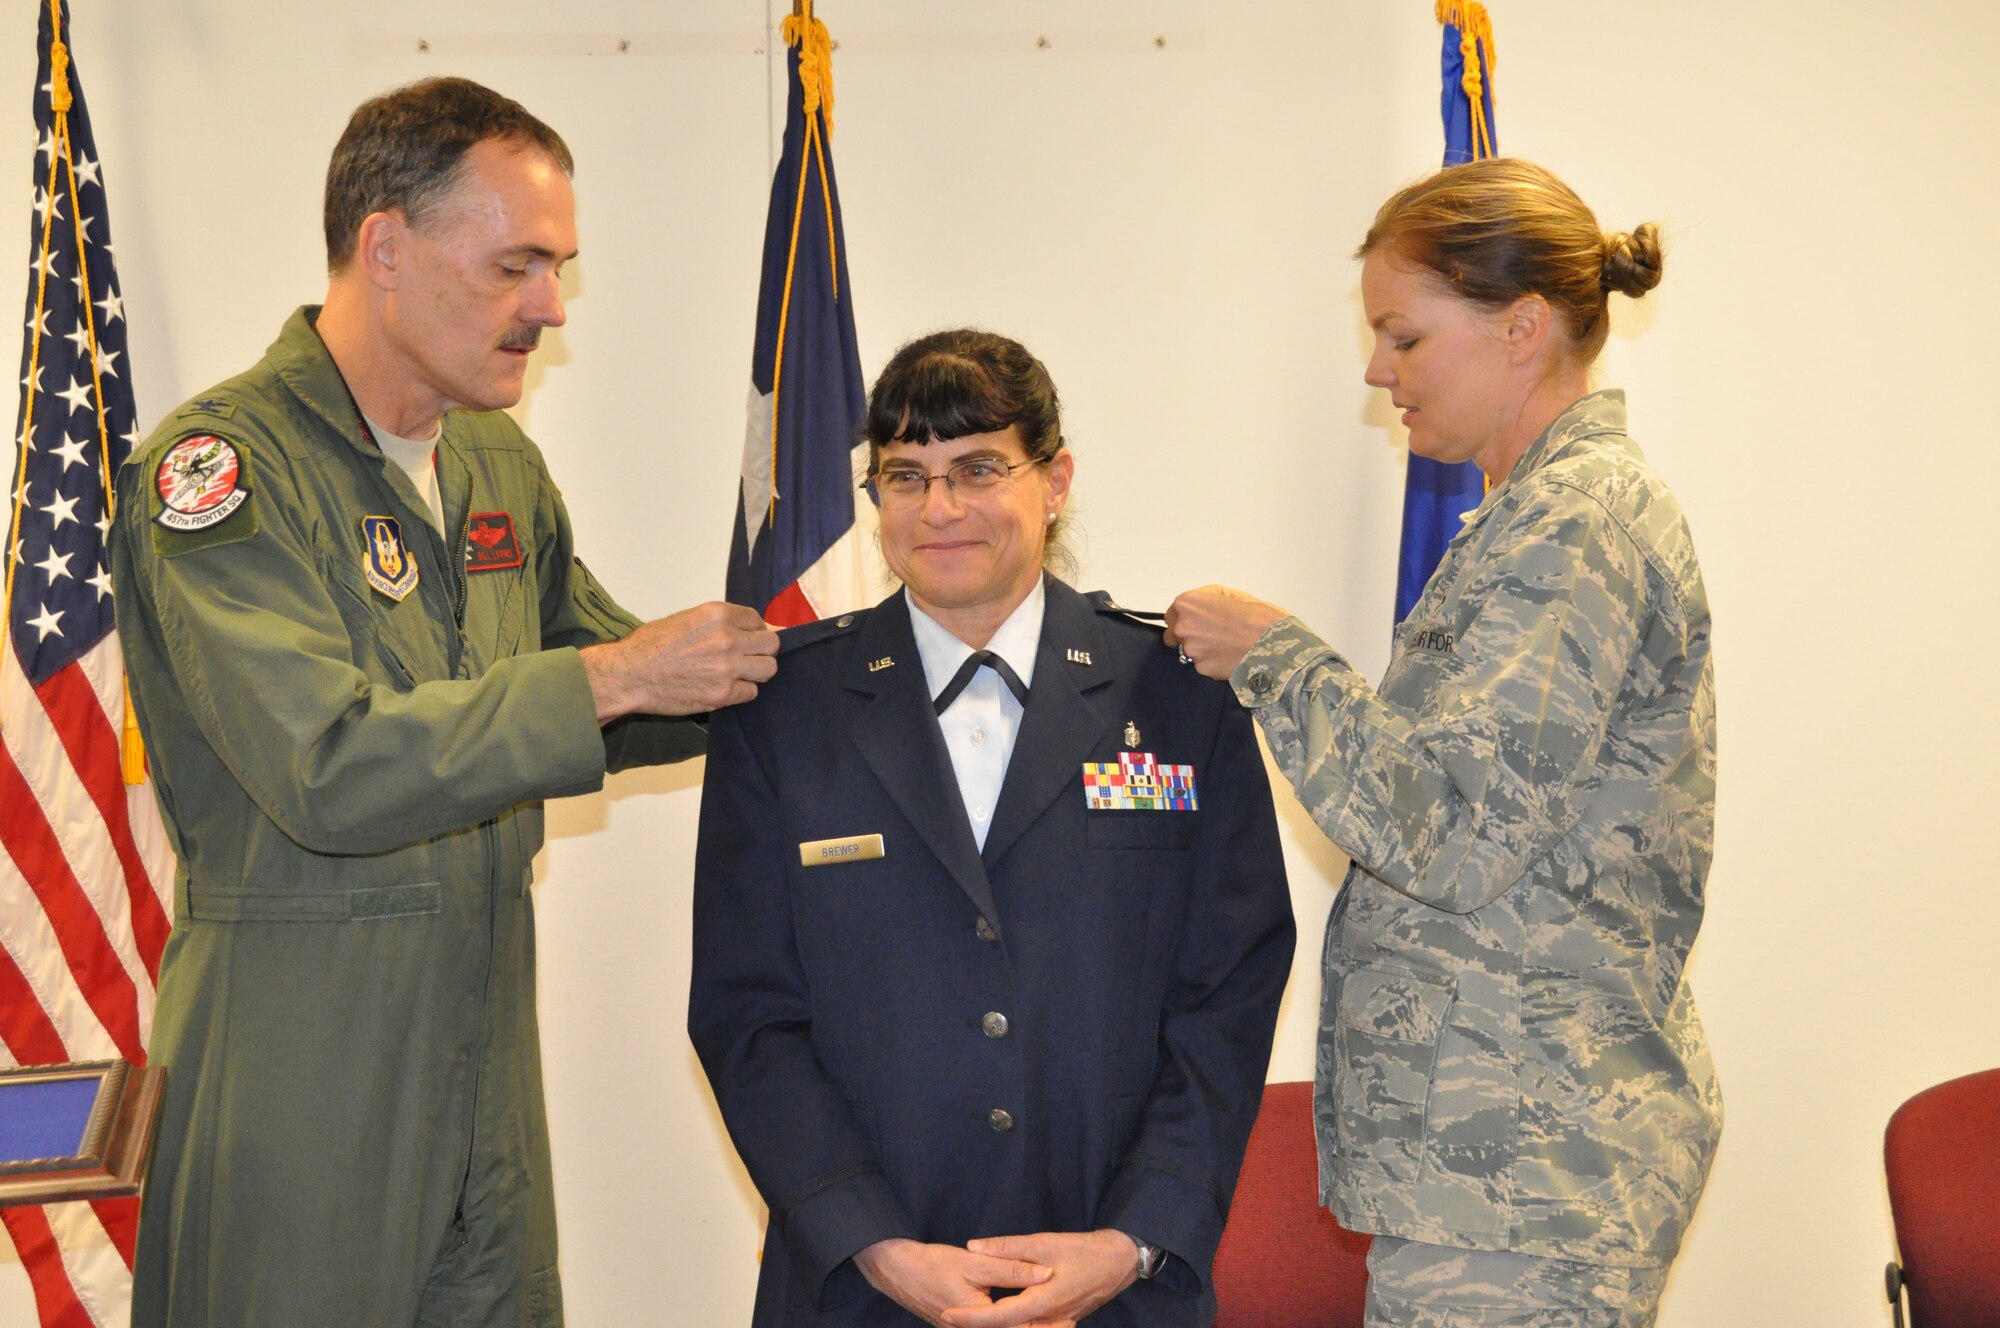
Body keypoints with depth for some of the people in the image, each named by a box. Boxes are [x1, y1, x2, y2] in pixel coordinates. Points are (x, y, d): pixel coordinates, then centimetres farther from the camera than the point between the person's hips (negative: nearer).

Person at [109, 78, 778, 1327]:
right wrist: (612, 679, -22)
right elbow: (331, 770, -25)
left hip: (483, 1048, 7)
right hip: (298, 1070, -7)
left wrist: (754, 669, 3)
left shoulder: (499, 463, 11)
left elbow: (601, 702, 22)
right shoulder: (218, 467, -14)